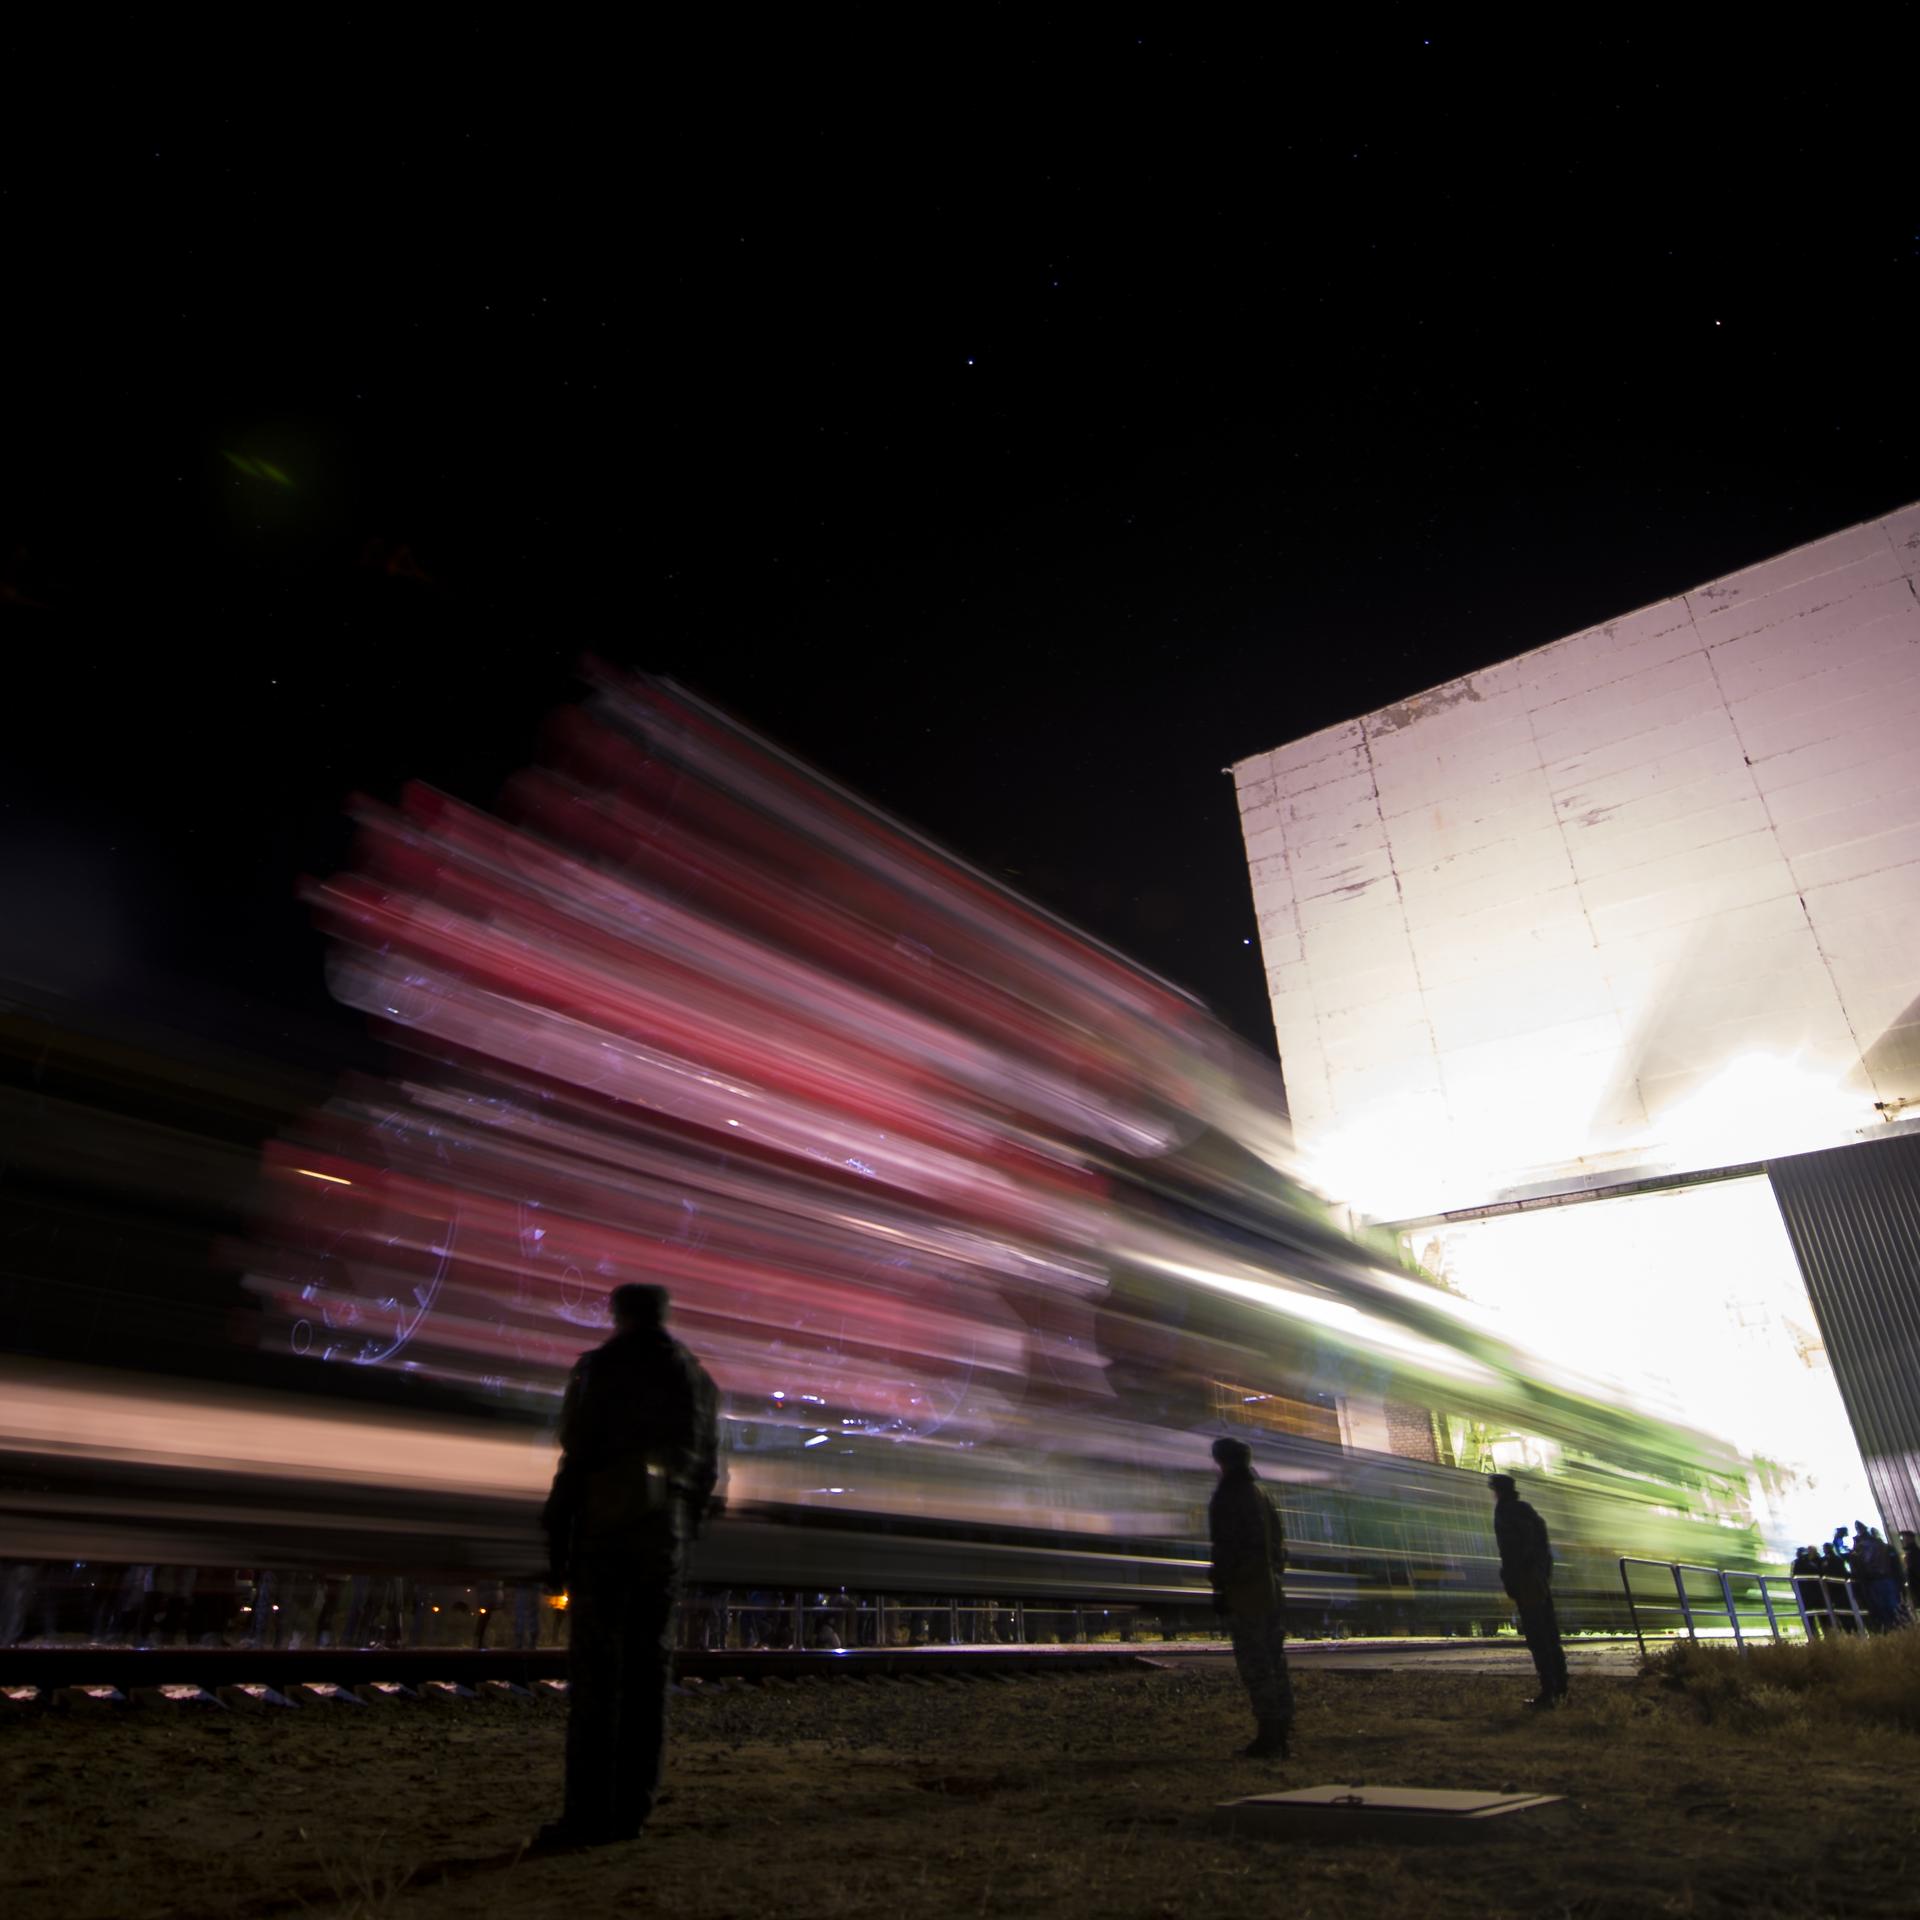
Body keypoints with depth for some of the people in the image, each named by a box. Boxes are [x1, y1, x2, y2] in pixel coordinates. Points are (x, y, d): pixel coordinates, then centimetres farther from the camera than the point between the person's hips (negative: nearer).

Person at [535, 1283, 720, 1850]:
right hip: (666, 1538, 5)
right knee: (648, 1667, 9)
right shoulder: (696, 1378, 10)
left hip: (605, 1532, -5)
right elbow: (707, 1468, 11)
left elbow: (576, 1461, -9)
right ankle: (632, 1809, 13)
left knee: (595, 1672, 0)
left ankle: (589, 1813, 0)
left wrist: (557, 1546, -4)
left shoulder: (600, 1369, -5)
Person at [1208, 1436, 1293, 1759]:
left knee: (1255, 1665, -5)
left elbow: (1225, 1548, -18)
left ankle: (1269, 1736, -5)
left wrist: (1220, 1589, -14)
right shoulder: (1261, 1493, 13)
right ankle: (1281, 1732, 17)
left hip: (1245, 1595, -8)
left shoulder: (1227, 1496, -12)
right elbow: (1278, 1541, 16)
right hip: (1272, 1591, 9)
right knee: (1275, 1661, 12)